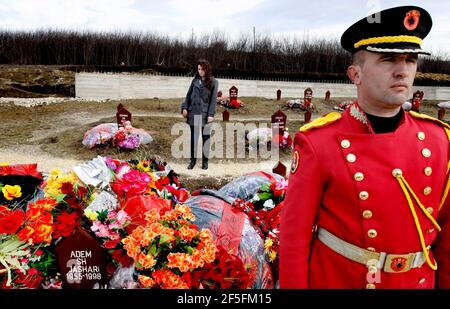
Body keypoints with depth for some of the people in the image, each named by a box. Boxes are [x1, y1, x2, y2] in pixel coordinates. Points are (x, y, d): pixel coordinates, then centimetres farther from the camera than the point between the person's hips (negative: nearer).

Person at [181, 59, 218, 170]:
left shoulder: (213, 82, -1)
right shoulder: (195, 80, 8)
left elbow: (213, 99, -5)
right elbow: (188, 95, 13)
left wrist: (211, 114, -11)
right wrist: (185, 107, 1)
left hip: (205, 114, -3)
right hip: (193, 113, 3)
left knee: (206, 137, 5)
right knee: (193, 137, 7)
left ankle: (205, 161, 15)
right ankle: (193, 159, 16)